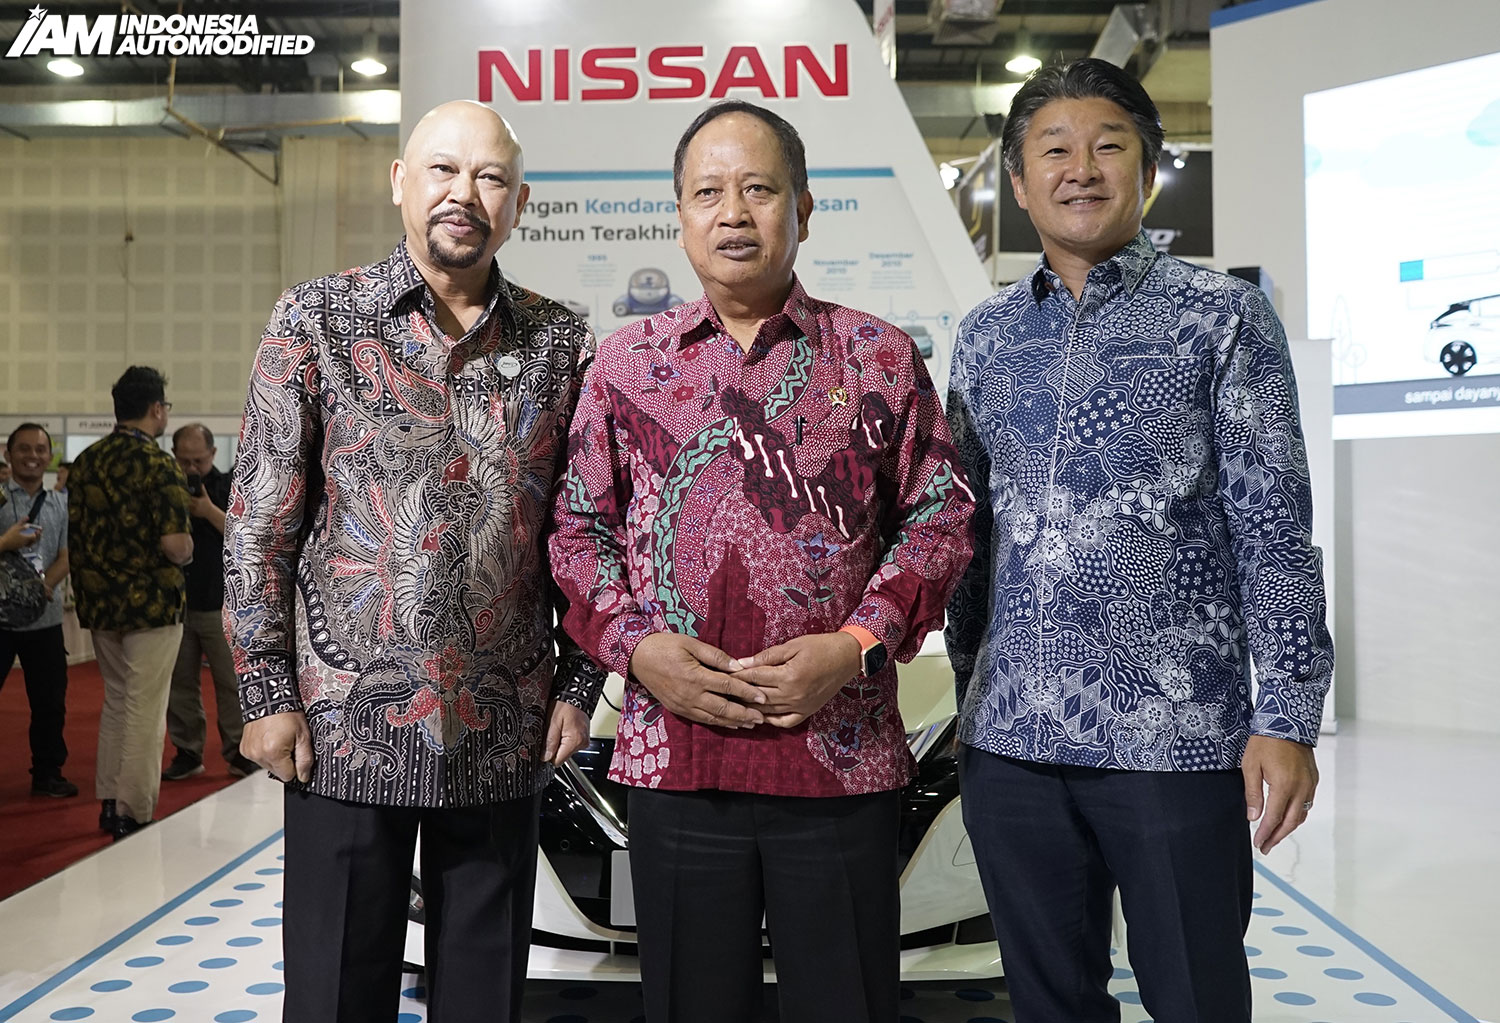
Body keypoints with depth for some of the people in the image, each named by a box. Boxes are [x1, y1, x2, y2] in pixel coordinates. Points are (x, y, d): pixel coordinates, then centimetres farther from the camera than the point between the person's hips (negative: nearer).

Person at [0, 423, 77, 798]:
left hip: (46, 617, 3)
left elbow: (65, 557, 5)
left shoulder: (61, 504, 8)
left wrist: (44, 585, -13)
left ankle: (47, 772, 22)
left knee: (50, 700, 9)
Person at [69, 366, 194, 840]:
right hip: (151, 604, -7)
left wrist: (86, 590, 20)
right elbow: (174, 545, -23)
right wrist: (187, 551, -1)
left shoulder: (85, 461, 7)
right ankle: (134, 816, 4)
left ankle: (108, 803, 24)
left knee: (115, 702, 19)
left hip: (99, 602, 7)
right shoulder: (158, 465, -15)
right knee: (145, 711, 0)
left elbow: (75, 535, 11)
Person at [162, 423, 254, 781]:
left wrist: (210, 511, -16)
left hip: (219, 604, -3)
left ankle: (238, 752, 7)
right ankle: (187, 752, 17)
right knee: (180, 682, 7)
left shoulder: (229, 488, 2)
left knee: (230, 683, 0)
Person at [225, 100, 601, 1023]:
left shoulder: (560, 343, 4)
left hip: (504, 737, 2)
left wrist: (578, 685, 4)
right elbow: (259, 523, 0)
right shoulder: (317, 320, 0)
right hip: (345, 728, -1)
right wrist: (266, 693, -4)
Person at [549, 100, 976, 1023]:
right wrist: (636, 647, -6)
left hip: (844, 754, -1)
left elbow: (939, 516, 4)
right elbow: (579, 529, 10)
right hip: (673, 754, 2)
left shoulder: (879, 356, 4)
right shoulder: (626, 363, 8)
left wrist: (854, 647, -9)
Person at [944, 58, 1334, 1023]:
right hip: (1008, 738, 4)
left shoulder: (1223, 316, 0)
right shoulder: (985, 335, 11)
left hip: (1176, 736, -3)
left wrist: (1288, 716, -9)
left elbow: (1276, 530, -4)